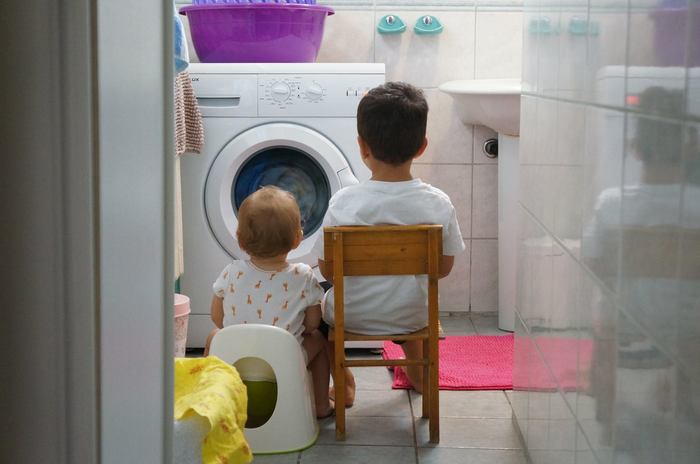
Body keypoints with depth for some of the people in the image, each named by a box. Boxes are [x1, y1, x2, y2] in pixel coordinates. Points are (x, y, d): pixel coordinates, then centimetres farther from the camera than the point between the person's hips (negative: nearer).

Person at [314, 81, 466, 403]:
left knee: (320, 304, 33)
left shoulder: (343, 204, -23)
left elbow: (327, 270, -13)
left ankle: (343, 384, 40)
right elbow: (444, 267, -5)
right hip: (412, 316, 2)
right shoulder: (438, 204, -18)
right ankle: (417, 374, 55)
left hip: (352, 316, -2)